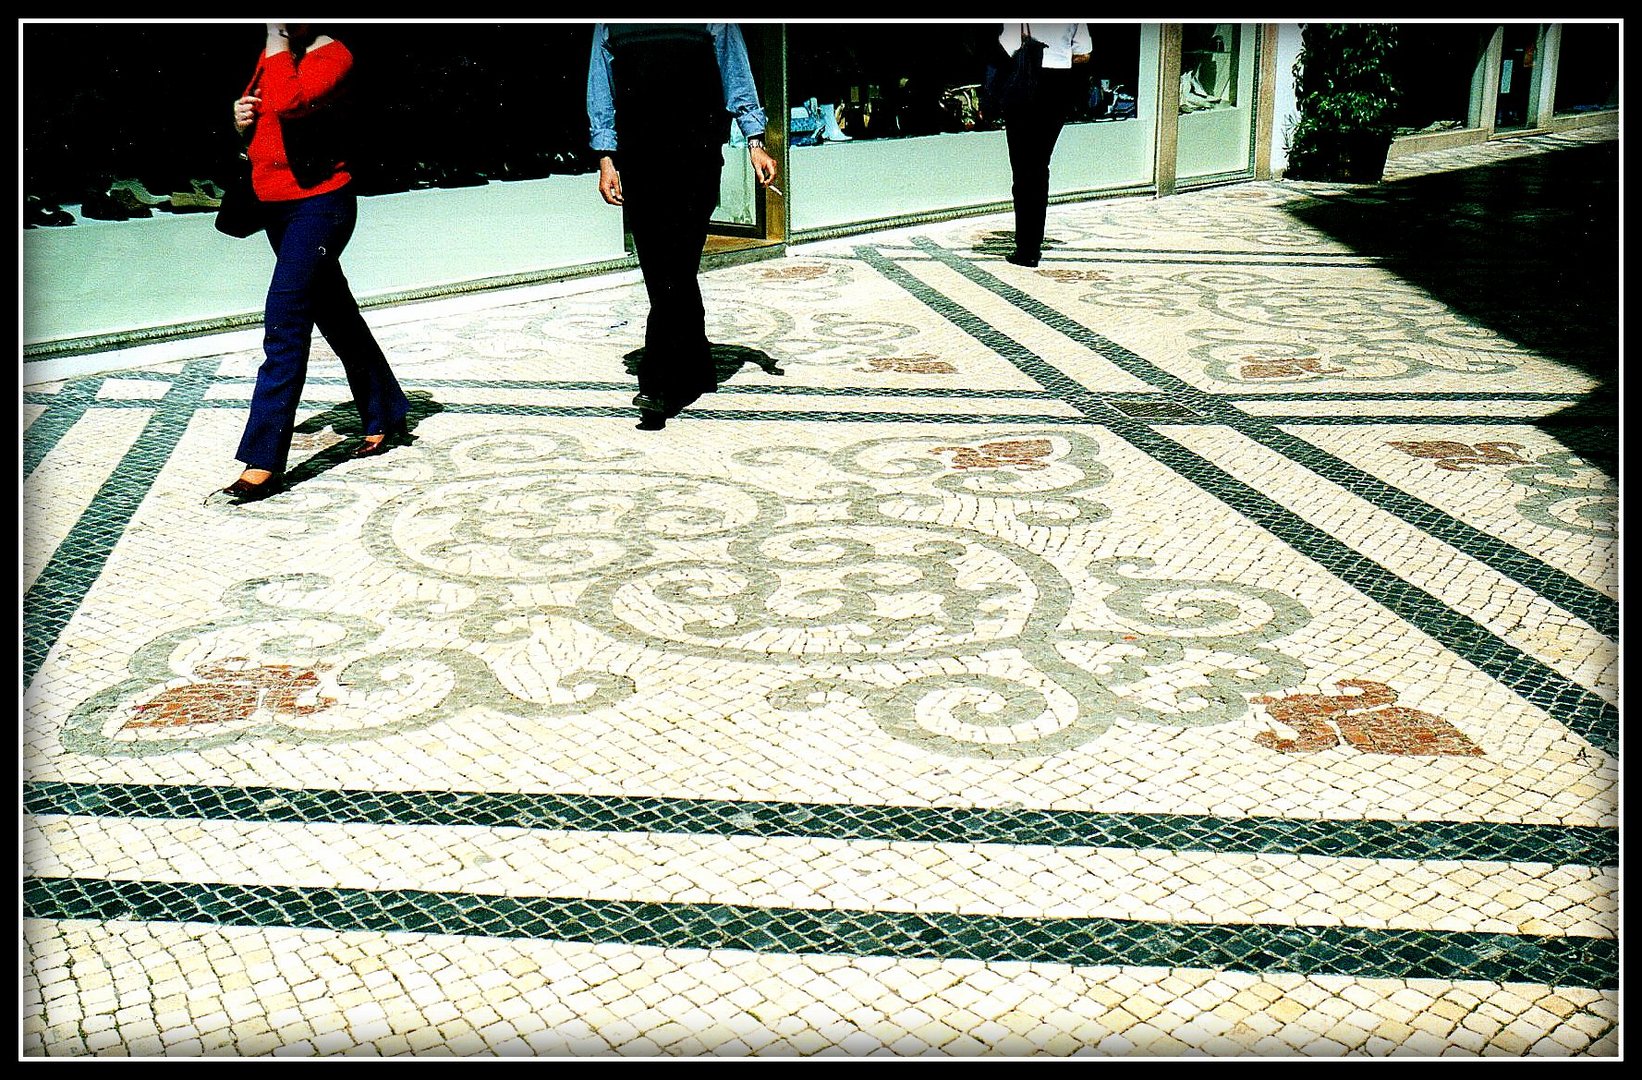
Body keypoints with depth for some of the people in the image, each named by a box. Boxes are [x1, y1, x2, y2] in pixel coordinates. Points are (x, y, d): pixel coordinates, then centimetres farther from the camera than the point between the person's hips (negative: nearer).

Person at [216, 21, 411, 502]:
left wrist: (278, 39, -20)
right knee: (338, 320, 17)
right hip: (276, 209, 9)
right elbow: (257, 123, 24)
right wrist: (241, 120, 1)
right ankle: (385, 418, 31)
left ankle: (262, 465, -13)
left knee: (283, 327, -14)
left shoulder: (333, 55, -12)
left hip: (318, 205, -9)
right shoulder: (272, 55, 13)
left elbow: (287, 104, -30)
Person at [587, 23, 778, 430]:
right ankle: (696, 372, 17)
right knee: (657, 271, 5)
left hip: (695, 155, -3)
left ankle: (661, 386, -13)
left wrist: (755, 142, 2)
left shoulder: (714, 22, 8)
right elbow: (601, 92, 16)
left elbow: (737, 77, 11)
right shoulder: (611, 26, 14)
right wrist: (606, 157, 7)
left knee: (677, 265, -11)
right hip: (637, 159, 3)